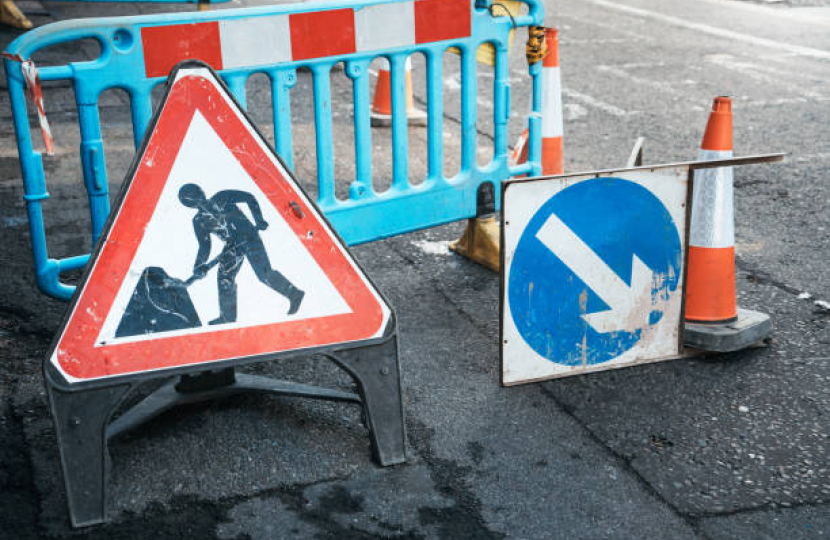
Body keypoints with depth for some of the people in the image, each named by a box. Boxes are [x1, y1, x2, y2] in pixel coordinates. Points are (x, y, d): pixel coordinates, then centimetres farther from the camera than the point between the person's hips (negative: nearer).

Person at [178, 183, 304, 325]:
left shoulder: (221, 198, -5)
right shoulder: (198, 221, 7)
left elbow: (249, 198, -2)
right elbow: (204, 246, 9)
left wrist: (259, 220, -9)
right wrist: (199, 265, -6)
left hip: (249, 237, -6)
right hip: (233, 245, 6)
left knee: (264, 274, -13)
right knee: (225, 277, 0)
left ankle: (294, 294, 1)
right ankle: (228, 316, 13)